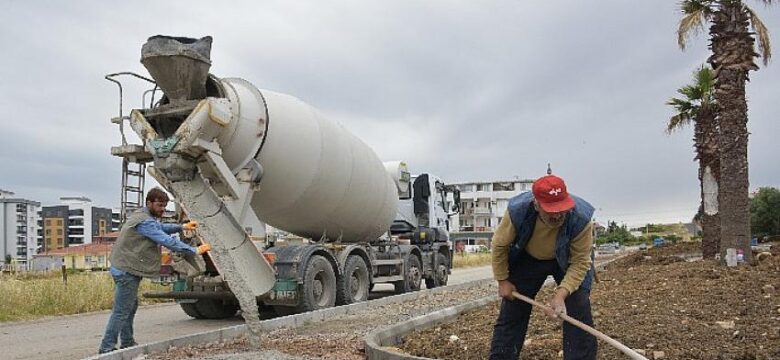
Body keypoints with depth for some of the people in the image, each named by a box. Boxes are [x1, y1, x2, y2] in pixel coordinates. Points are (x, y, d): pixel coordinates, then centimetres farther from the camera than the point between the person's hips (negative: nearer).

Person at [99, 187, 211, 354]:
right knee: (121, 311, -5)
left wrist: (182, 226, 15)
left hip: (126, 270, 11)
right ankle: (106, 348, 1)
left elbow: (161, 227, 28)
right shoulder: (144, 221, -20)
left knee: (131, 307, 18)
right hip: (127, 271, -11)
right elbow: (168, 241, -24)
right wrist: (195, 250, -21)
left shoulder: (143, 216, 12)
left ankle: (127, 343, 27)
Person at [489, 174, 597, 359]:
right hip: (527, 259, 1)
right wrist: (503, 280, -10)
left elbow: (580, 262, -28)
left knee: (579, 314, -14)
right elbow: (500, 245, -15)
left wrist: (561, 294, -39)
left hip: (568, 262, -1)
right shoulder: (517, 211, -34)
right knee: (510, 313, 2)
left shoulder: (581, 217, -36)